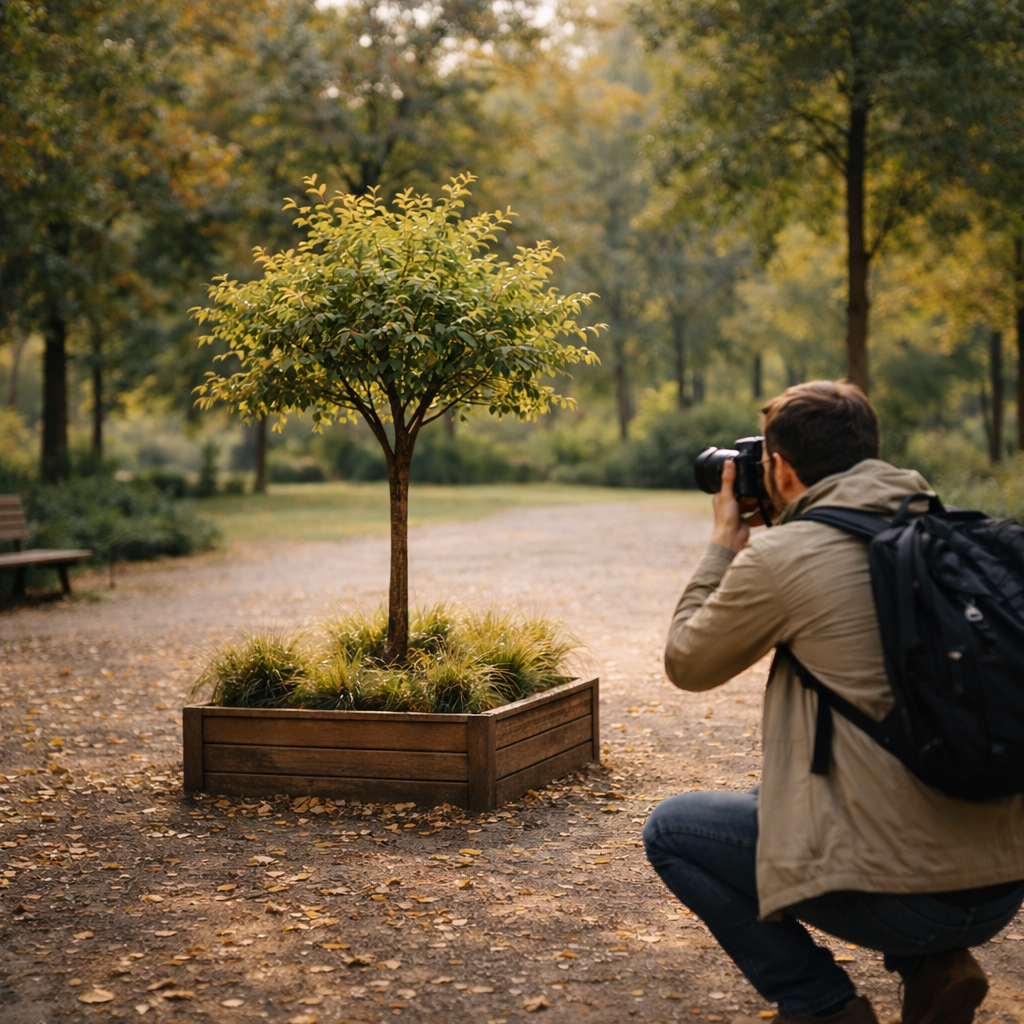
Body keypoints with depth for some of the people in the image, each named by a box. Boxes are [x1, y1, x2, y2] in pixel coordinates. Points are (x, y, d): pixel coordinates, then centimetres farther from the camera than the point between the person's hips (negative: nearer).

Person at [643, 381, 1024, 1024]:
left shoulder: (782, 554, -10)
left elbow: (688, 665, 8)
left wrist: (725, 542, 18)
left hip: (899, 892, -7)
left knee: (670, 830, 14)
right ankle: (935, 965, 17)